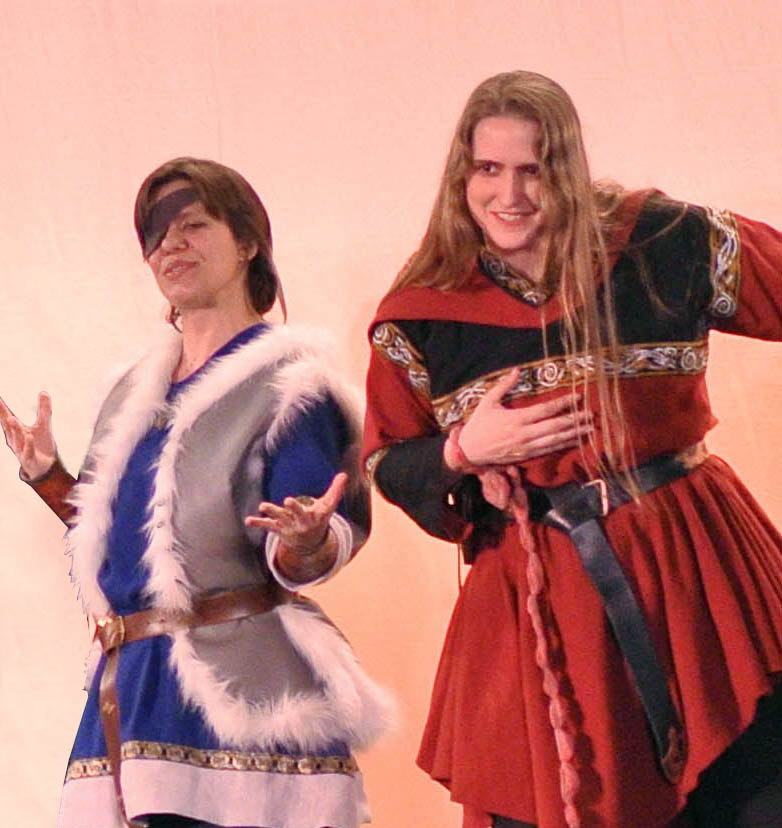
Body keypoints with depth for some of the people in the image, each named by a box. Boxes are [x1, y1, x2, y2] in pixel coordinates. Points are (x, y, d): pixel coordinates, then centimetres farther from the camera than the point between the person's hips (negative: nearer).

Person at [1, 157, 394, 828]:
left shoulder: (286, 382, -3)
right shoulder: (136, 394, 18)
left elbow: (292, 565, -11)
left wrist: (307, 541, -32)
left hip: (237, 686, -6)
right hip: (128, 684, 6)